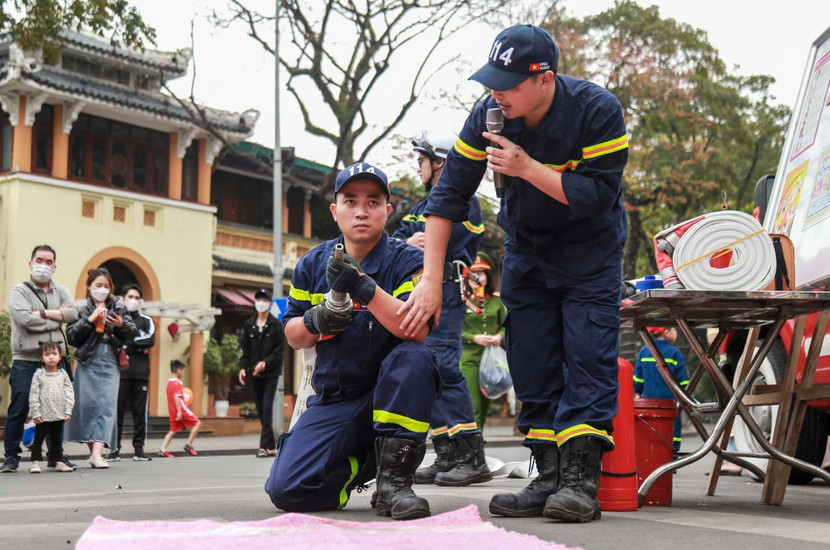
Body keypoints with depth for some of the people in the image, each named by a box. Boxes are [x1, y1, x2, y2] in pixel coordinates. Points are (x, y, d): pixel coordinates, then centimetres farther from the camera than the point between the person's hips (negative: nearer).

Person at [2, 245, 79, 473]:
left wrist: (43, 313, -11)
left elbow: (73, 313, -3)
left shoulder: (60, 291, 15)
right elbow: (25, 319, -16)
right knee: (18, 411, -4)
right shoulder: (19, 291, 2)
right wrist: (57, 317, -7)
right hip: (25, 362, -4)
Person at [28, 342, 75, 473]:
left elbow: (69, 393, 5)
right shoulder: (39, 375, -3)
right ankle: (35, 462, 5)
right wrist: (36, 413, -10)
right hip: (43, 415, -3)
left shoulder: (63, 374, 5)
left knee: (57, 439, 11)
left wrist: (68, 411, -3)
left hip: (59, 415, 3)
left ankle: (56, 461, 20)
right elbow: (33, 395, -5)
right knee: (38, 438, 1)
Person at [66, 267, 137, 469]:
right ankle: (92, 450, 12)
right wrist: (89, 320, -12)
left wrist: (121, 325, -9)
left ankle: (97, 453, -17)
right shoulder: (81, 308, 6)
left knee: (107, 405, -10)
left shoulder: (118, 307, 11)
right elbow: (71, 336, -3)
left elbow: (132, 334, 10)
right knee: (88, 404, 0)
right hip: (87, 363, -1)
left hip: (110, 363, 1)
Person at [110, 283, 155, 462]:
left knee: (140, 411, 1)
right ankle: (115, 449, 1)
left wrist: (127, 343, -7)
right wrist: (138, 345, -9)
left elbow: (151, 340, -1)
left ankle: (139, 448, 5)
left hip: (141, 373, 2)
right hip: (120, 371, -2)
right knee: (117, 410, -4)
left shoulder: (146, 321, 17)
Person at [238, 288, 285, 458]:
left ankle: (265, 446, -13)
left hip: (271, 372, -4)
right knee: (261, 410, 6)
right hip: (254, 373, 4)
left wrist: (266, 363, -17)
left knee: (267, 408, -12)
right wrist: (243, 367, -1)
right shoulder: (249, 325, 11)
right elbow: (244, 348, 12)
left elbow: (279, 350, -4)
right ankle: (271, 446, 13)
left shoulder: (275, 325, -1)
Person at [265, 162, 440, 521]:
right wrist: (315, 322, -12)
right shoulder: (312, 265, 5)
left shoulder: (407, 261, -8)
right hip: (333, 401, 3)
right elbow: (293, 337, 12)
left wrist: (365, 289, -36)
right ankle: (366, 462, 12)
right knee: (286, 490, -16)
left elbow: (418, 330, -25)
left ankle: (395, 477, -23)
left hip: (391, 393, -3)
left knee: (414, 357, -37)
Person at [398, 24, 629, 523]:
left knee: (587, 353, -14)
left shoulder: (598, 111, -26)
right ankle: (550, 477, 3)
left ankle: (581, 478, -15)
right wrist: (431, 280, -19)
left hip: (590, 248, -3)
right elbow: (448, 195, -14)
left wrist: (526, 168, -33)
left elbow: (597, 196, -28)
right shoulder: (488, 117, -16)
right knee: (532, 363, -1)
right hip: (526, 247, 4)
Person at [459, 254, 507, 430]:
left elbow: (506, 325, 18)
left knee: (485, 406, 11)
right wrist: (474, 338, -14)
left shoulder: (496, 300, 9)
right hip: (469, 360, -4)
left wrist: (500, 336, -3)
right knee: (473, 407, -12)